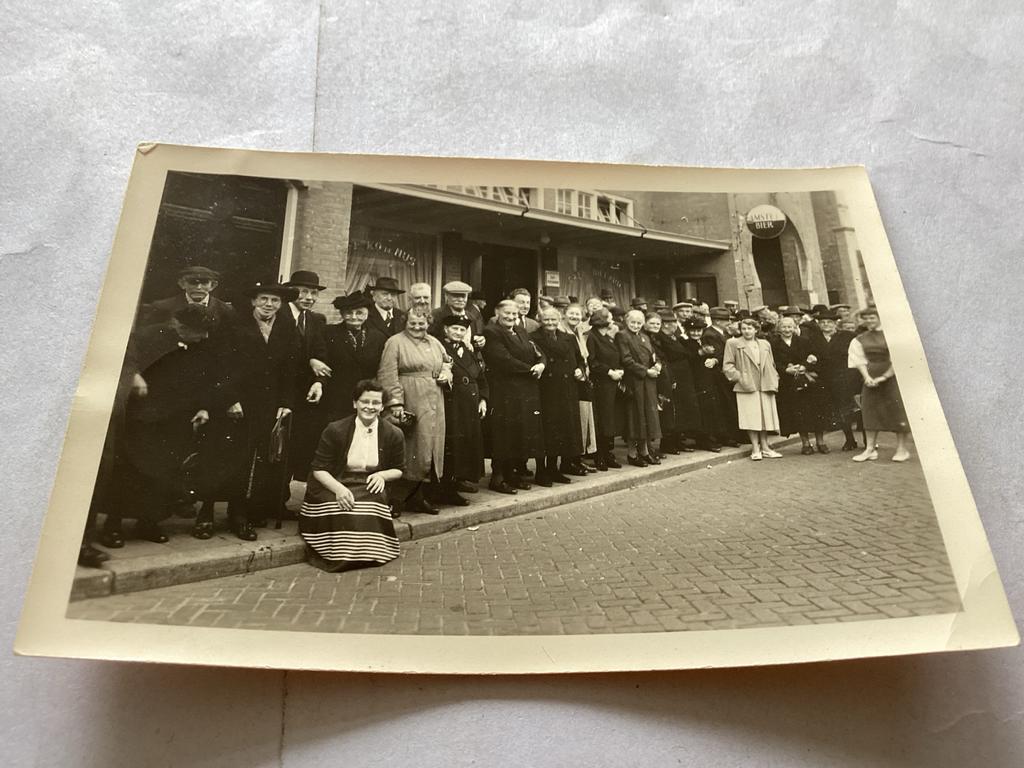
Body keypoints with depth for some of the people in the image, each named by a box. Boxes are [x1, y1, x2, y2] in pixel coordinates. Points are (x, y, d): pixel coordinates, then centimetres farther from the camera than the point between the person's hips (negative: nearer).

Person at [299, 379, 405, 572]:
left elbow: (398, 470, 13)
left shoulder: (394, 434, 2)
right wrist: (338, 488, -24)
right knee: (342, 505, -33)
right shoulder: (335, 430, -5)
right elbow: (318, 469, -4)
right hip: (333, 485, -1)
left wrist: (382, 475, -11)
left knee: (373, 503, -32)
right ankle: (340, 555, -6)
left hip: (370, 486, 2)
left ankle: (367, 553, -8)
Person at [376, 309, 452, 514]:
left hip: (434, 404, 7)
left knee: (430, 447, 9)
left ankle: (418, 496, 21)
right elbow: (387, 376, -11)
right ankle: (399, 498, 6)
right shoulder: (395, 342, -5)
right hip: (409, 402, -7)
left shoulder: (434, 343, 15)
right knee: (411, 449, -7)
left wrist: (446, 373, 6)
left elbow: (446, 362, 29)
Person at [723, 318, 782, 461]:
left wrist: (774, 380, 8)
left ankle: (764, 447, 15)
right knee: (752, 418, -7)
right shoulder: (733, 343, 2)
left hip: (765, 386, 4)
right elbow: (727, 366, -3)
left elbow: (771, 365, 21)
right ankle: (755, 449, 0)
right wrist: (739, 377, -13)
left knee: (766, 416, 6)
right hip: (747, 386, -4)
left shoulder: (765, 344, 17)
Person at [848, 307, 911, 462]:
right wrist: (867, 377, -15)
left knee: (897, 411, -1)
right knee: (870, 411, 2)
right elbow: (859, 360, 0)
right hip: (871, 378, 4)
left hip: (891, 377, -3)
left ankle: (902, 448, 7)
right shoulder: (859, 340, 7)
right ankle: (870, 449, 5)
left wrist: (884, 376, -15)